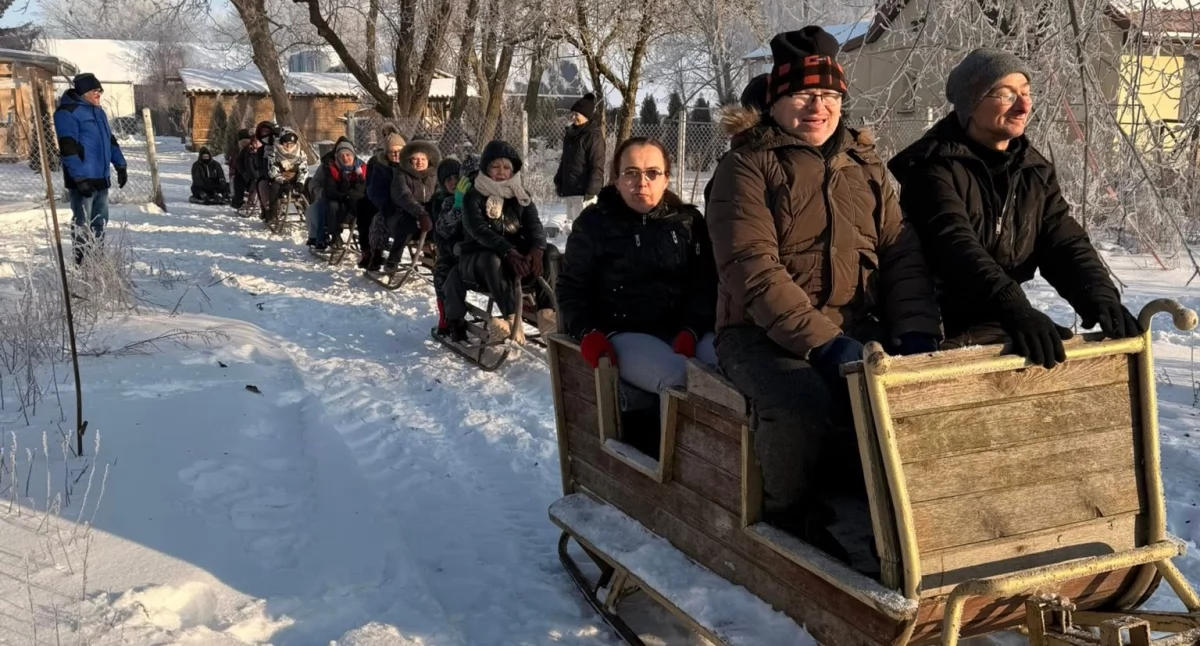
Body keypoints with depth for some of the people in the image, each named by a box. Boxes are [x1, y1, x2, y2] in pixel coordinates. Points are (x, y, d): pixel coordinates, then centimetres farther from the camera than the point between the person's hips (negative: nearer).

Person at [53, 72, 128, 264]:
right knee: (82, 225, -3)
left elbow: (110, 140, 25)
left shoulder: (98, 111, 17)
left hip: (101, 178, 9)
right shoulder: (67, 112, -11)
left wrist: (120, 166, 19)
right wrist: (80, 177, -23)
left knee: (100, 223, 14)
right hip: (82, 180, -8)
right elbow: (68, 148, -18)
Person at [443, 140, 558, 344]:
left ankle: (547, 313, -33)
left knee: (550, 252, -20)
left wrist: (536, 249, -30)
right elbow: (479, 230, -22)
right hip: (477, 259, -4)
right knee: (493, 259, -38)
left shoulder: (520, 196, 8)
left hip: (516, 256, 4)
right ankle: (513, 320, -47)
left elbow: (534, 225, -5)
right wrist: (509, 252, -39)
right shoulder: (474, 197, -5)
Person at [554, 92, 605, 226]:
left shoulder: (594, 136, -11)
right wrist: (559, 180, 17)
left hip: (584, 191, -9)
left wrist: (591, 190, -20)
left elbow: (597, 166, -16)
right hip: (570, 190, 9)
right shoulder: (571, 133, 15)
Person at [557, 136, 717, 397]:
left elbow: (705, 285, 3)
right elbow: (571, 287, 10)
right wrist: (588, 332, -8)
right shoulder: (594, 223, 8)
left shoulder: (689, 221, 13)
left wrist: (691, 331, -15)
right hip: (624, 333, -3)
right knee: (680, 378, -34)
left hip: (683, 330, 3)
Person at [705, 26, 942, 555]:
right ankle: (791, 515, -5)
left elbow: (901, 255, 11)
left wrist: (915, 332, -8)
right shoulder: (747, 166, -1)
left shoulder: (865, 166, 17)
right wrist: (823, 342, -22)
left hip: (858, 330, 5)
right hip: (764, 334, -4)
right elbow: (753, 271, -13)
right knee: (803, 405, -35)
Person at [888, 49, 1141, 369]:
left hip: (1000, 328, 7)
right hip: (937, 332, -7)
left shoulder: (1035, 171, 10)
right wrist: (1015, 309, -42)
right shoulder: (934, 168, -13)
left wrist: (1100, 296, -19)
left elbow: (1065, 242, 2)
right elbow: (955, 248, -28)